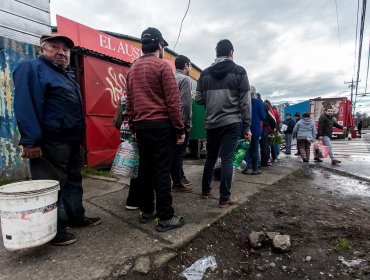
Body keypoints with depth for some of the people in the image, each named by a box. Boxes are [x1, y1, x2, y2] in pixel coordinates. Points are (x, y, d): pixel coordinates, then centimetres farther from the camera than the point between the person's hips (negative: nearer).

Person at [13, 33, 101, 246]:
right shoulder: (31, 68, -6)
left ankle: (76, 217, 31)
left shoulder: (67, 75, 21)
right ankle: (54, 230, 13)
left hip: (72, 141, 9)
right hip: (50, 142, -9)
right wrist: (31, 141, -24)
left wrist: (80, 136, 17)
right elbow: (25, 106, -18)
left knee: (74, 181, 16)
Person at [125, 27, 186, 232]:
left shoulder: (132, 69, 16)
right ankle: (165, 217, 5)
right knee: (162, 170, -4)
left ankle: (146, 211, 23)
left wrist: (133, 127, 19)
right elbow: (173, 101, -12)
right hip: (161, 125, -7)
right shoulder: (162, 66, -5)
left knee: (145, 168, 12)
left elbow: (129, 103, 14)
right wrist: (180, 129, -8)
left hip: (141, 126, 7)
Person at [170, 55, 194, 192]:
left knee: (177, 151, 15)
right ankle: (177, 182, 7)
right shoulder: (185, 79, -8)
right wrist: (188, 123, -11)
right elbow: (186, 104, -18)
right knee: (179, 152, -2)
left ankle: (180, 177, 27)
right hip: (181, 122, -8)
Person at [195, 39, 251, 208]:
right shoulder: (239, 71, 0)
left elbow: (198, 99, 5)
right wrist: (247, 126, 0)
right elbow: (245, 101, -4)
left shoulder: (205, 73, 8)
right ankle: (224, 198, 5)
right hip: (231, 122, -3)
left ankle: (205, 191, 27)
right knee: (227, 158, 0)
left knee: (210, 157, 16)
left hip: (211, 123, 4)